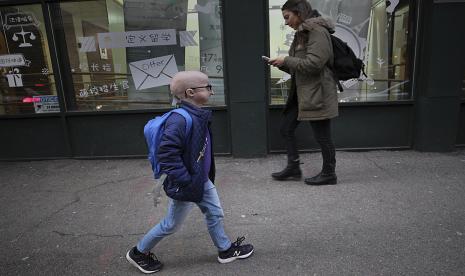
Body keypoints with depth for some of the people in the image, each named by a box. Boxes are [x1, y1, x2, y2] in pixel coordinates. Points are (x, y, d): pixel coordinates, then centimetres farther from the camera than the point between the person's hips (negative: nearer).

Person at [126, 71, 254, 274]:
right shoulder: (180, 120, -30)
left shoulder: (198, 115, 0)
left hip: (202, 180, 8)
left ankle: (226, 250, 40)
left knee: (215, 214, 19)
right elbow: (166, 154, -31)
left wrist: (204, 177, 17)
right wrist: (185, 181, -26)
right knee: (171, 225, 12)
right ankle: (139, 252, 35)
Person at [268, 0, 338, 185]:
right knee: (286, 129, 11)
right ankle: (293, 168, 24)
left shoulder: (318, 31, -13)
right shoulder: (302, 33, 17)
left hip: (317, 94, -10)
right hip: (301, 93, 10)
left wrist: (286, 61, -15)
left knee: (322, 136, 3)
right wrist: (282, 64, 3)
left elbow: (313, 64, -23)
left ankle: (329, 174, 21)